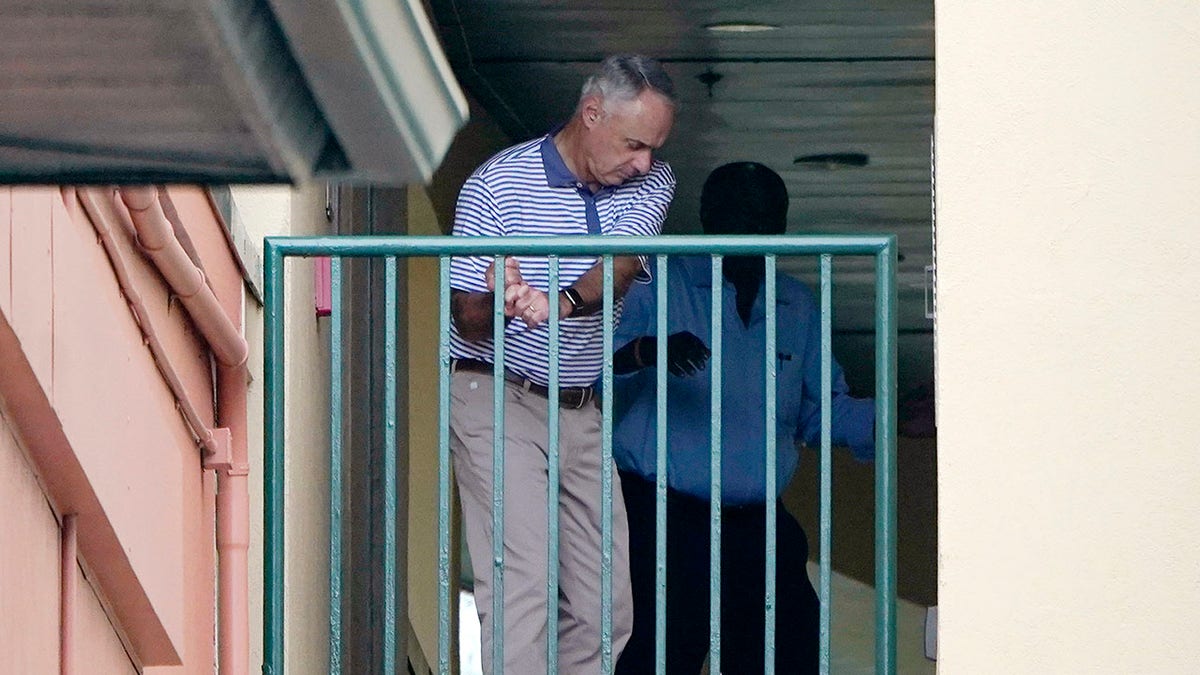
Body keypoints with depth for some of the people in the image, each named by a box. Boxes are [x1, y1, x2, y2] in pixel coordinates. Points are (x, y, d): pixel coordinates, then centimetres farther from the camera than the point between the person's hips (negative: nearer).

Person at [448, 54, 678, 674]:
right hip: (496, 400, -5)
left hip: (583, 410, 5)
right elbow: (468, 323, -9)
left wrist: (563, 304, -38)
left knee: (607, 608, 1)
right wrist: (497, 303, -34)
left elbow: (622, 264, -17)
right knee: (524, 588, -18)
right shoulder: (496, 185, -9)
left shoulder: (651, 183, 3)